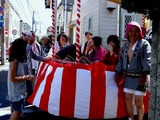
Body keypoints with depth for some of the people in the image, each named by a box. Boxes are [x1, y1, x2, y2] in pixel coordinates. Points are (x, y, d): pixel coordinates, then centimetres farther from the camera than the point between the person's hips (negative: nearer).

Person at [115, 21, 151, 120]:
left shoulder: (144, 43, -5)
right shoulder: (125, 45, 12)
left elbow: (147, 60, -13)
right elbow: (121, 60, 16)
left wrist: (144, 74, -22)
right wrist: (118, 73, 9)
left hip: (139, 77, -5)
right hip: (128, 76, 5)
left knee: (139, 102, -1)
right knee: (128, 100, 11)